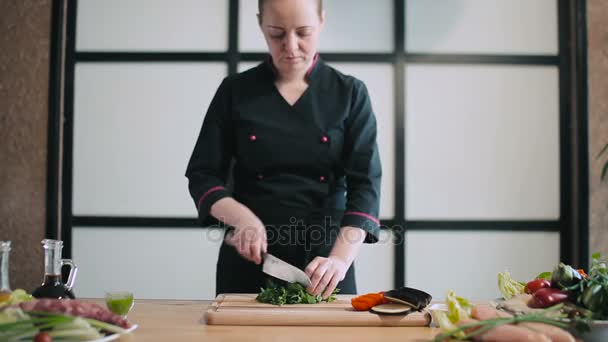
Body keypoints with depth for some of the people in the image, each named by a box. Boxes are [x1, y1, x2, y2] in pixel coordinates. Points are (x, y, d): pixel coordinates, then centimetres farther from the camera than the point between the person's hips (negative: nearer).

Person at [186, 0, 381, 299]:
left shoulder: (350, 94, -3)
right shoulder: (235, 91, 0)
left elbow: (365, 184, -10)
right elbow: (203, 175, 1)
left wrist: (340, 260, -24)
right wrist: (242, 217, -18)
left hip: (323, 266, 0)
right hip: (249, 262, 1)